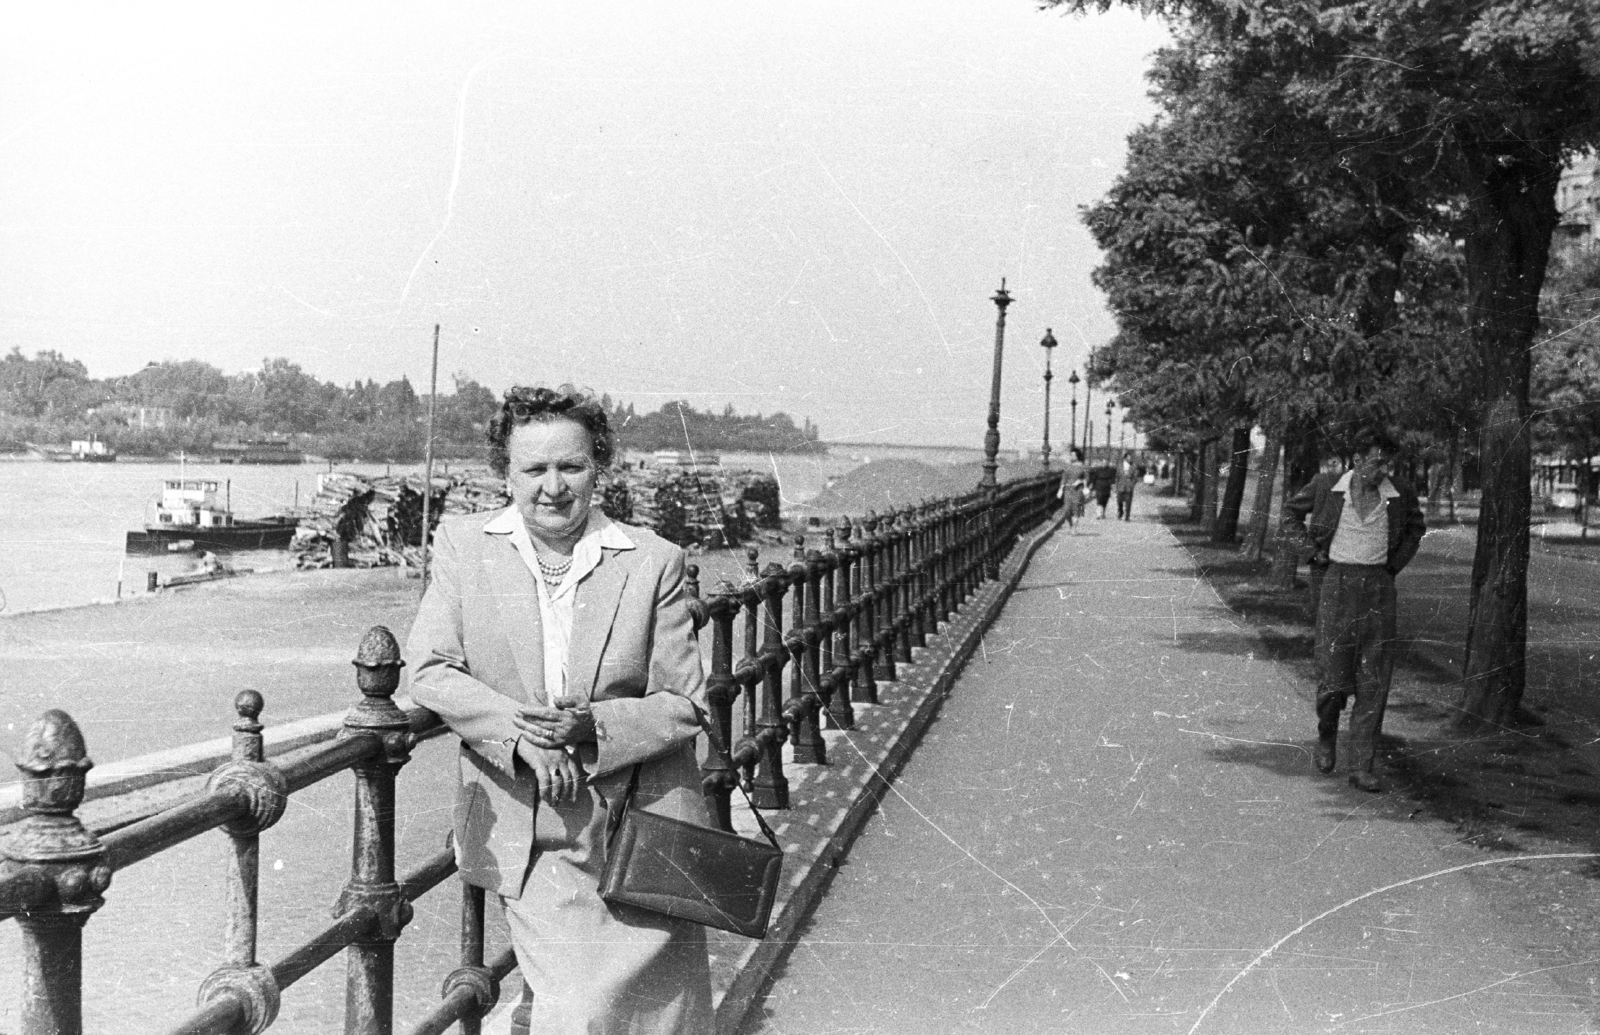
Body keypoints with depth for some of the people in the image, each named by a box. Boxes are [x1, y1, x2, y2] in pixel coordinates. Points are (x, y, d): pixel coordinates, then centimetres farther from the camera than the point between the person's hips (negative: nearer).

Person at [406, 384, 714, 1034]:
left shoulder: (653, 561, -3)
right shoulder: (462, 545, 1)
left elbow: (685, 704, -2)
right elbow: (429, 671, -5)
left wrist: (593, 727, -20)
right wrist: (521, 733, -19)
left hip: (639, 829, 0)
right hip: (526, 835, 0)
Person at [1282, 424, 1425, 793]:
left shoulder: (1400, 494, 2)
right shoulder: (1327, 487, -2)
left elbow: (1416, 527, 22)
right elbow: (1292, 512, 15)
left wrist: (1396, 563, 10)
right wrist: (1315, 548, 5)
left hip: (1379, 587, 2)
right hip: (1338, 582, -2)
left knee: (1374, 683, -1)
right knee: (1334, 677, -4)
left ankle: (1362, 766, 6)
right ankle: (1326, 738, 27)